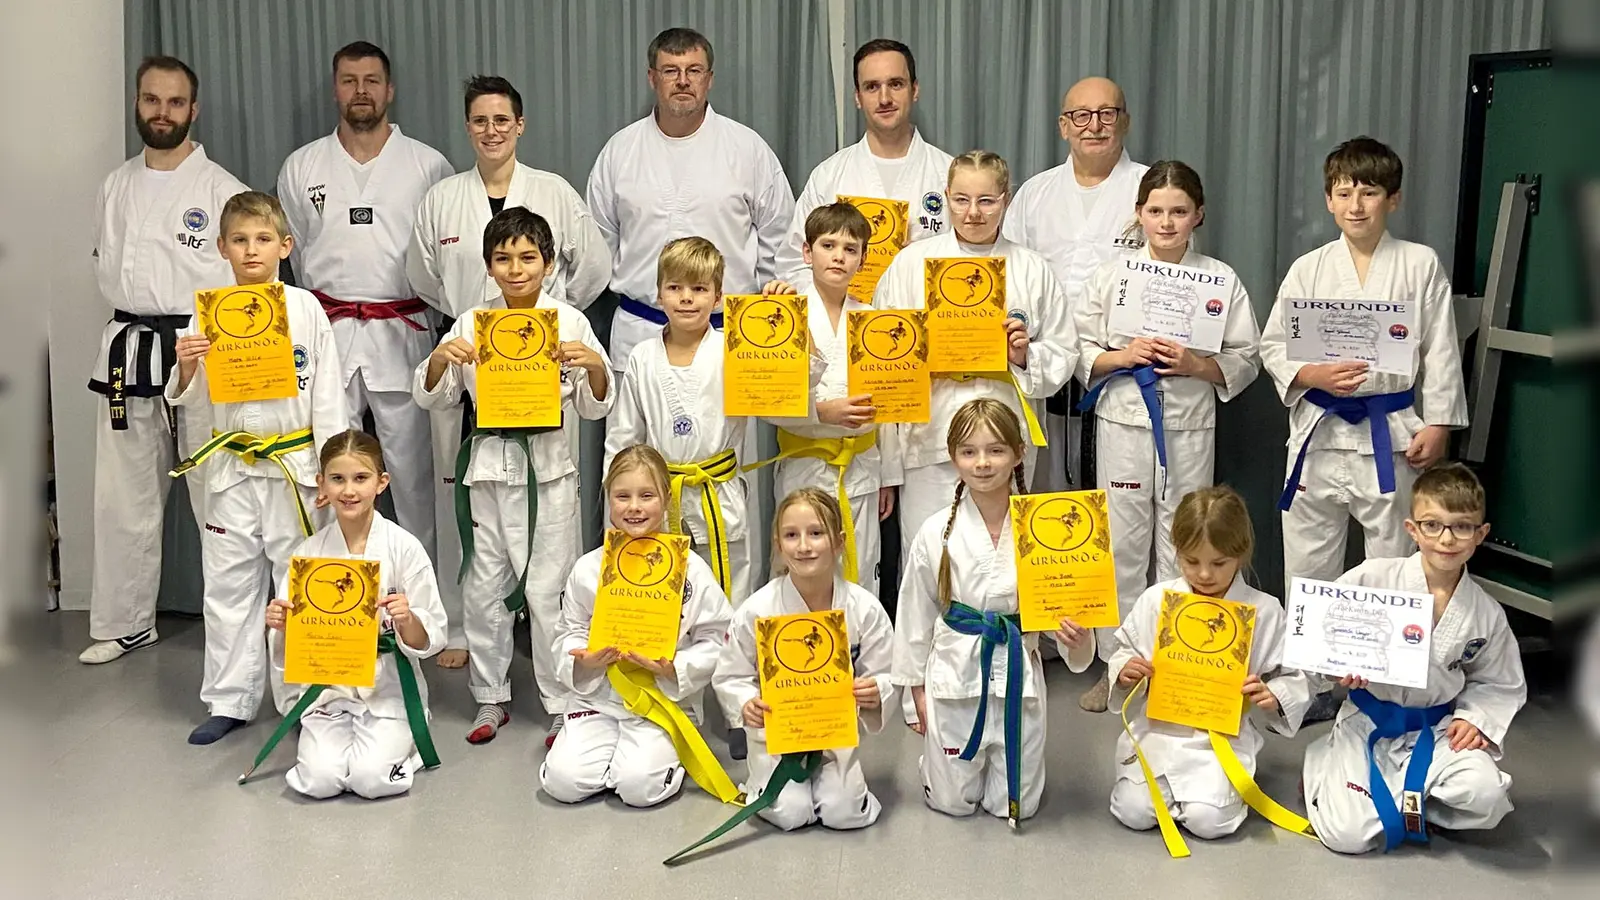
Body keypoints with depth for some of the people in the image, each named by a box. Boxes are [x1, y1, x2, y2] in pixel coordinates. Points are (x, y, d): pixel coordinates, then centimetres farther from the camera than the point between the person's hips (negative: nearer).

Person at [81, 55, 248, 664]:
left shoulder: (221, 190, -4)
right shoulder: (116, 188, 12)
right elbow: (107, 267, 22)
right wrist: (134, 318, 9)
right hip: (128, 353, 5)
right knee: (122, 496, 10)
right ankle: (125, 623, 23)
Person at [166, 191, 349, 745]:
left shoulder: (306, 309, -3)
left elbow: (328, 395, -2)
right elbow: (189, 398, 2)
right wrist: (186, 366, -20)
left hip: (296, 465, -2)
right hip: (232, 469, 2)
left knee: (298, 583, 6)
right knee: (229, 585, 9)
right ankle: (229, 702, 21)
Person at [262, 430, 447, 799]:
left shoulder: (404, 547, -9)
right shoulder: (310, 551, -1)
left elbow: (428, 641, -6)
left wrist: (408, 620, -27)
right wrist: (281, 626, -18)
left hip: (389, 688, -2)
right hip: (328, 688, 2)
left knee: (371, 779, -22)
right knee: (319, 779, -18)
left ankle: (396, 741, 10)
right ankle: (332, 737, 14)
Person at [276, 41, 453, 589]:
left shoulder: (428, 166, 2)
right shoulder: (302, 168, 7)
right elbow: (296, 254, 15)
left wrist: (414, 308, 4)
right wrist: (326, 306, 13)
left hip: (403, 334, -1)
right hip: (329, 333, 2)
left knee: (411, 466, 3)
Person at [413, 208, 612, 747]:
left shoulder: (570, 322, 0)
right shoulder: (471, 324, 5)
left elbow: (596, 408, 2)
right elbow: (431, 398, 7)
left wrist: (594, 366, -18)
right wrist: (439, 358, -13)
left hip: (546, 467, -2)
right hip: (486, 465, 3)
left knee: (547, 591, 0)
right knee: (483, 588, 9)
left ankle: (563, 703, 14)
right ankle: (491, 698, 25)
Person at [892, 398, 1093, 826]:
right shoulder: (937, 534, -7)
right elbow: (915, 615, 2)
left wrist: (1075, 636, -26)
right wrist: (917, 690, 5)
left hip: (1018, 673, 0)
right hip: (954, 674, 0)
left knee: (1017, 806, 11)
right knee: (953, 802, 11)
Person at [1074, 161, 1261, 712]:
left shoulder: (1222, 280, 1)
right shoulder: (1112, 276, 2)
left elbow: (1244, 361, 2)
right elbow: (1080, 352, 3)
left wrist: (1196, 365, -15)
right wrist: (1123, 356, -15)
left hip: (1189, 428, 0)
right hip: (1124, 424, 0)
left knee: (1182, 547, 7)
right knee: (1122, 544, 6)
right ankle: (1115, 662, 18)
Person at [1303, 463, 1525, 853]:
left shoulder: (1487, 614, -3)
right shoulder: (1373, 578, -13)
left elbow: (1499, 685, 11)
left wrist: (1476, 719, -7)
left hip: (1434, 729, 2)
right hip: (1367, 722, -2)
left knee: (1485, 795, -28)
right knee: (1348, 833, -16)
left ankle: (1409, 796, 4)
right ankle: (1323, 763, 17)